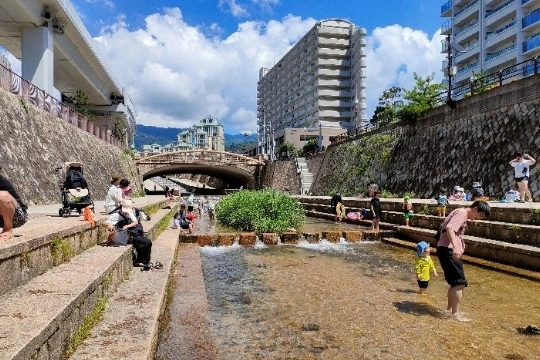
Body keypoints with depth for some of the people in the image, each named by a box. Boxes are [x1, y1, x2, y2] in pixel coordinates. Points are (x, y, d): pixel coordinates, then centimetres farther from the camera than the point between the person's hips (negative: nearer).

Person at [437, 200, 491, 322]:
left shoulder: (462, 214, 19)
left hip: (448, 250, 11)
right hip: (448, 250, -11)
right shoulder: (462, 213, -12)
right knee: (460, 283, -7)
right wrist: (455, 247, -42)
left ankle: (449, 309, 29)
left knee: (455, 282, 18)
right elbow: (449, 228, -30)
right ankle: (455, 314, -1)